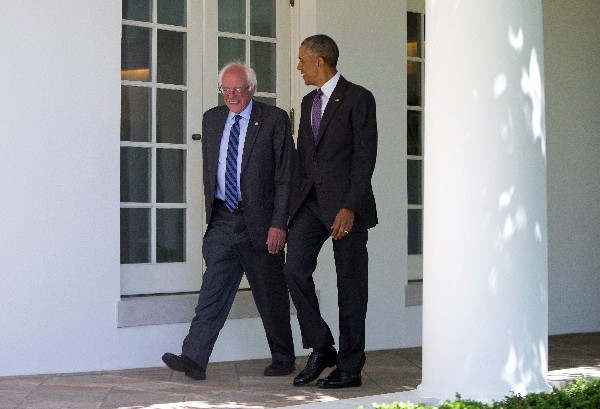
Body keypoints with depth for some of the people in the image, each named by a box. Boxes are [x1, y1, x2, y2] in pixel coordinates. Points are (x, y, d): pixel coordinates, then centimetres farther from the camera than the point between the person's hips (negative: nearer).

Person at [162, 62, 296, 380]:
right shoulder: (212, 119, 12)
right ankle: (194, 359, -10)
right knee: (213, 289, -5)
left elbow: (285, 176, -7)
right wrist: (211, 209, 14)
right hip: (222, 220, 4)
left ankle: (283, 360, 20)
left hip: (259, 221, -4)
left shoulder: (274, 120, -4)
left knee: (271, 296, 6)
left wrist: (279, 223, -13)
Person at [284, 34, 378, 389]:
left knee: (350, 284, 0)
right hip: (311, 202, 7)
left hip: (345, 203, -6)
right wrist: (297, 204, 13)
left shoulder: (358, 98, -6)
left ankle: (350, 368, 8)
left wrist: (350, 208, -20)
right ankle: (321, 349, 6)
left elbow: (365, 156, -13)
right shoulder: (309, 102, 17)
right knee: (296, 270, -8)